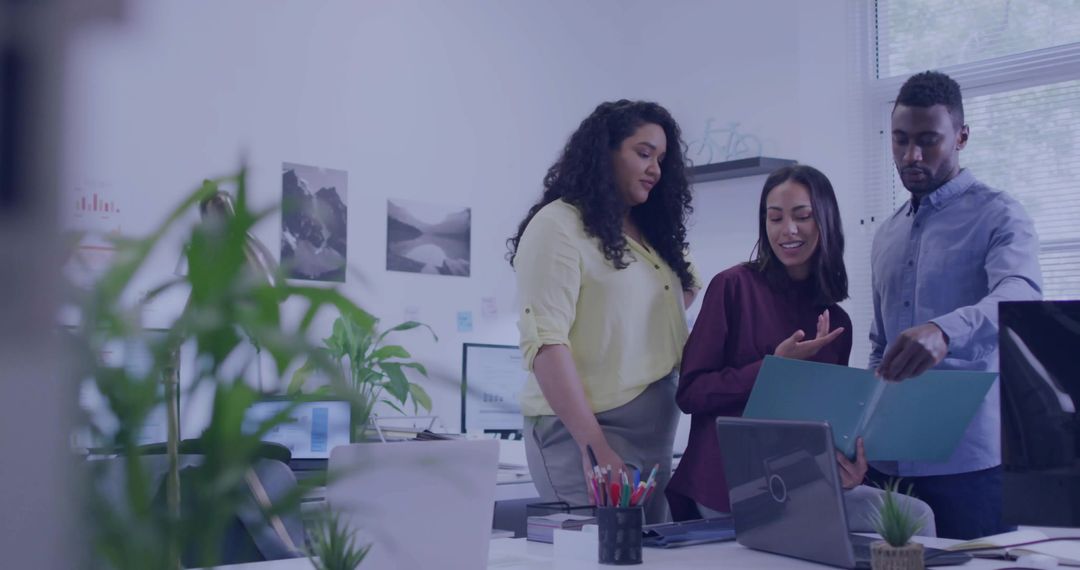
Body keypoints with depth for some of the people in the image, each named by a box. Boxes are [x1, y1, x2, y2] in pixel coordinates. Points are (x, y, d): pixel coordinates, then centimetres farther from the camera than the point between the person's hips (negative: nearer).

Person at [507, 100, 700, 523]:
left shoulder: (652, 234, 17)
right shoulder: (558, 225, -6)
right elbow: (545, 343, -15)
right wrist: (593, 446, -22)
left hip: (655, 434, 7)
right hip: (583, 429, -7)